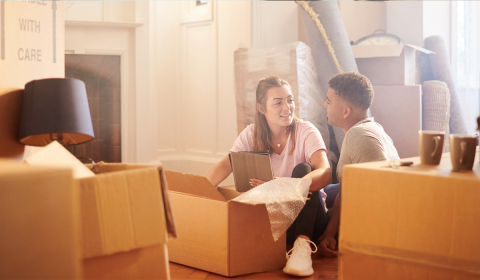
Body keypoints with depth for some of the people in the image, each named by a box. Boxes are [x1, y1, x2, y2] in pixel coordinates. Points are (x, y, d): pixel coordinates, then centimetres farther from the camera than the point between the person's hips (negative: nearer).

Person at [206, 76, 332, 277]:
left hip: (304, 217, -1)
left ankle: (302, 244, -38)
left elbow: (325, 173, -28)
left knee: (303, 169, -29)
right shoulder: (252, 134, 0)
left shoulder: (306, 132, -11)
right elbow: (225, 166, -12)